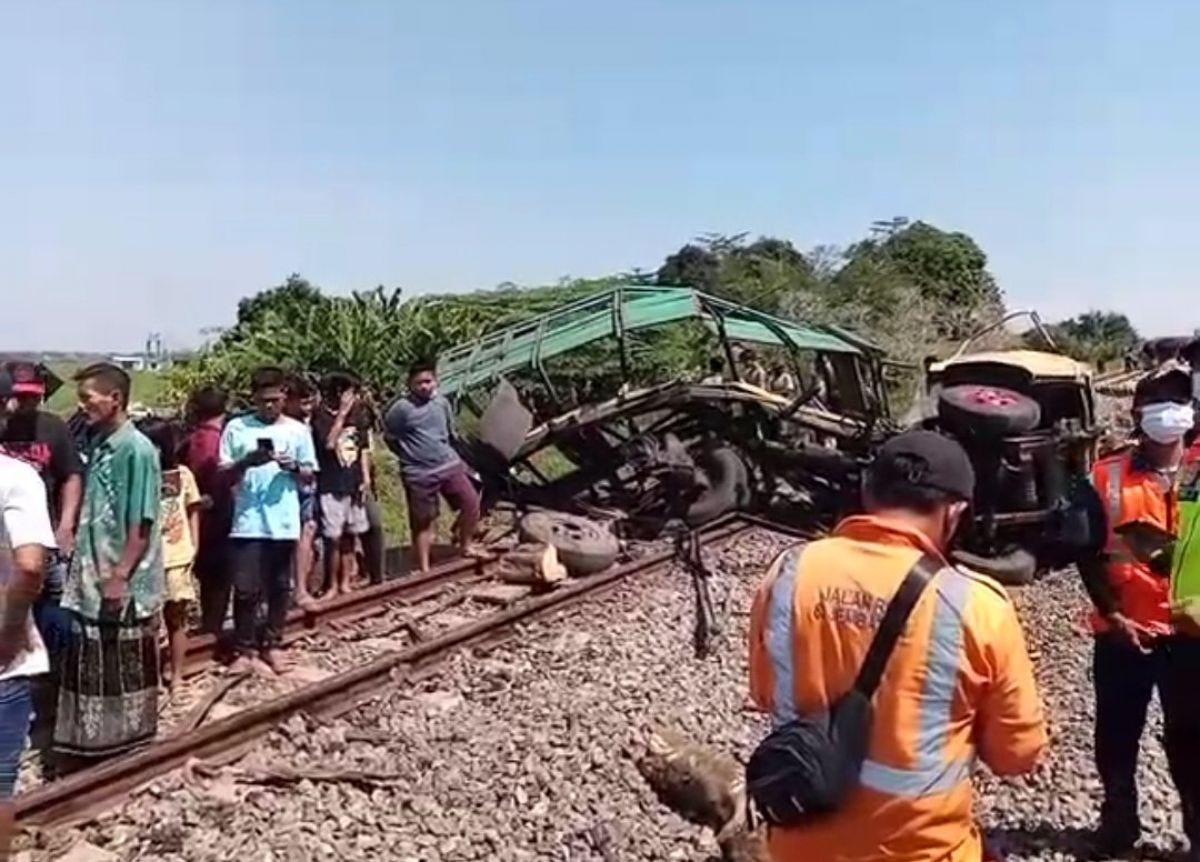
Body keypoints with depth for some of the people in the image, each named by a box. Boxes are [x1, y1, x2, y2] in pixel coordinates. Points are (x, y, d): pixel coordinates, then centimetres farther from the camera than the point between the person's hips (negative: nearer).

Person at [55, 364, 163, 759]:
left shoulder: (137, 449, -15)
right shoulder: (98, 445, 8)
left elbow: (142, 525, -17)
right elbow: (91, 516, 13)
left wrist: (120, 576, -20)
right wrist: (81, 571, 11)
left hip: (124, 585, -8)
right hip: (91, 581, 8)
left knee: (126, 673, 6)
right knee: (91, 671, 16)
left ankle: (130, 748, 20)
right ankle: (95, 745, 29)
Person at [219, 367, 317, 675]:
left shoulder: (298, 430, 5)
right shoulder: (236, 428, 1)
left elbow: (310, 476, 8)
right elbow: (223, 475, 1)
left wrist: (294, 467, -13)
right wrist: (247, 462, -17)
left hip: (284, 524, 2)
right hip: (247, 523, -1)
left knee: (279, 587, 10)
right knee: (246, 589, 0)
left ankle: (271, 645, 23)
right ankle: (244, 649, 13)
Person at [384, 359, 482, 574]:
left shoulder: (442, 403, 5)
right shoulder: (400, 408, -11)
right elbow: (390, 438, -1)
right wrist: (411, 454, 7)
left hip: (449, 465, 4)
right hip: (419, 474, -4)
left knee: (471, 502, -2)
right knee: (423, 523, 3)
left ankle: (466, 545, 20)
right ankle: (424, 568, 13)